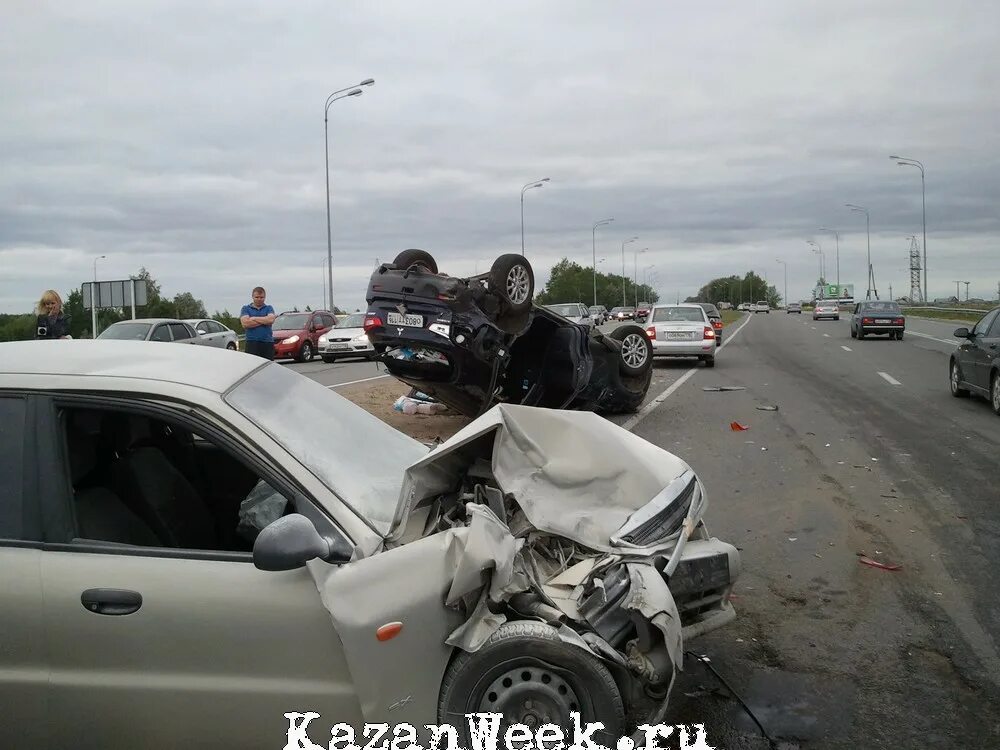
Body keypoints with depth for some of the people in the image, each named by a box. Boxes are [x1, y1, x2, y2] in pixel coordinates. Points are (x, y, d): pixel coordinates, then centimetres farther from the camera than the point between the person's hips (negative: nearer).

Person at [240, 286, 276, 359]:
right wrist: (264, 320, -3)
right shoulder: (246, 308, 12)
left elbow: (271, 320, -8)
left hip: (268, 343, 2)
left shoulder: (269, 308, 14)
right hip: (252, 343, -1)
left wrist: (254, 318, -2)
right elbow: (245, 323, -7)